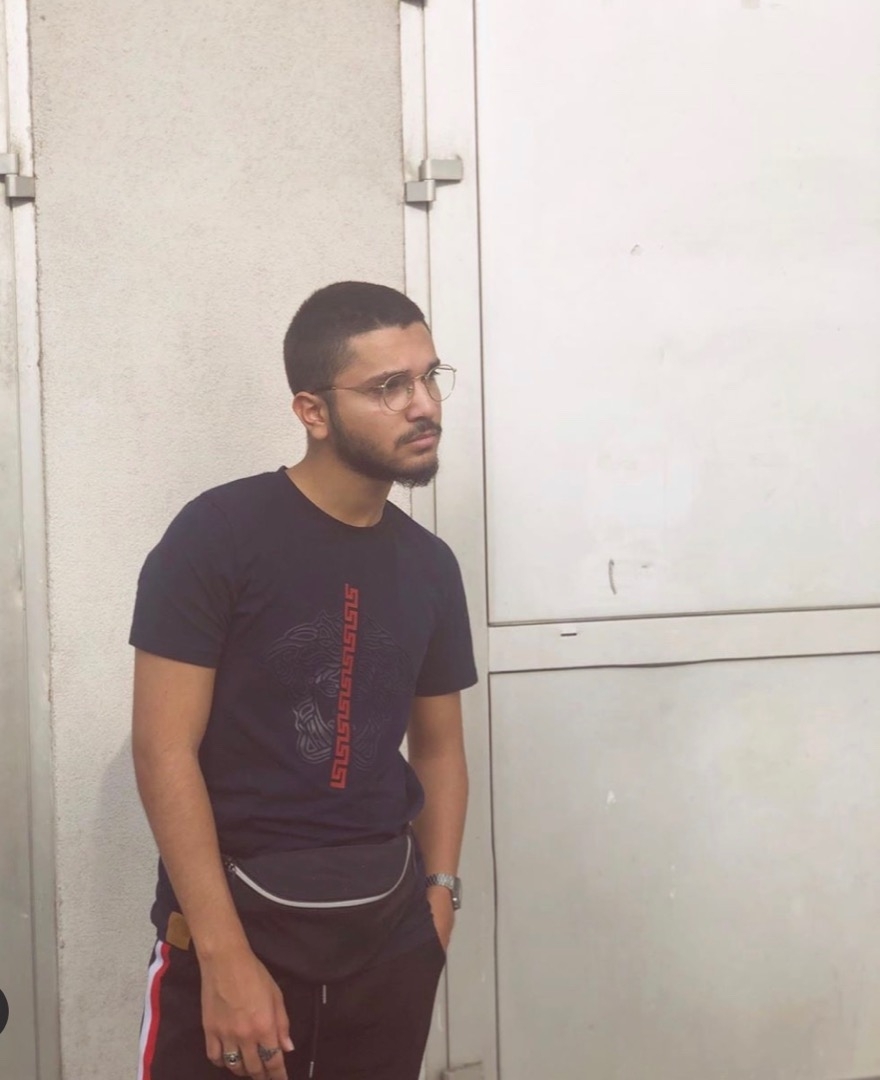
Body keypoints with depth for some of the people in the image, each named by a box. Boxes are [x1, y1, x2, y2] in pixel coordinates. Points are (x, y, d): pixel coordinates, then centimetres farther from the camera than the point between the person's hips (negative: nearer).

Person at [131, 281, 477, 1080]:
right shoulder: (218, 534, -11)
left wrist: (438, 889, 2)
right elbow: (165, 749, -14)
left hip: (390, 926, 5)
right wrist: (225, 956, -18)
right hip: (240, 914, -5)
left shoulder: (430, 565, 6)